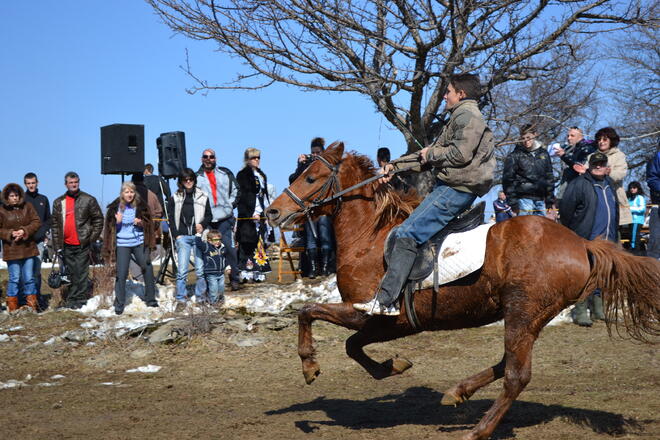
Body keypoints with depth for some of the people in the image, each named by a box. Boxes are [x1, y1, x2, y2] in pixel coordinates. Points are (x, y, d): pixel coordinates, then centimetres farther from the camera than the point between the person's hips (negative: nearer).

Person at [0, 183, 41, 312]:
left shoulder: (27, 207, 4)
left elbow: (36, 222, 1)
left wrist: (25, 231, -14)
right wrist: (10, 234, -14)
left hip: (28, 248, 2)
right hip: (12, 251, -2)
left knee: (29, 278, 7)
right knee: (14, 278, 0)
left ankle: (32, 305, 17)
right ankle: (12, 307, 10)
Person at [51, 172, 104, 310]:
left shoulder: (89, 200, 1)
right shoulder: (59, 202, 11)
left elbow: (98, 219, 3)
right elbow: (55, 224, 13)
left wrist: (92, 237, -4)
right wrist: (57, 245, 7)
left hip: (82, 244, -4)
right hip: (66, 245, 4)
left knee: (81, 273, -5)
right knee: (70, 273, 9)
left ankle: (80, 299, -1)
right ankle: (71, 299, 17)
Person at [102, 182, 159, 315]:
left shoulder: (140, 206, 0)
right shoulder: (115, 207, -3)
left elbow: (149, 224, 7)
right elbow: (110, 227, 4)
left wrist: (141, 223, -14)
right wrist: (117, 222, -17)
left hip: (139, 243, 2)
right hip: (122, 244, -2)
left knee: (147, 269, 4)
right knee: (121, 274, -4)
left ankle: (150, 299, 21)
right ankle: (119, 304, 6)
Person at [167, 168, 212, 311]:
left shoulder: (202, 197, 7)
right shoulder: (174, 198, 7)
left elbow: (209, 215, 14)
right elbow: (171, 218, 9)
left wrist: (203, 224, -5)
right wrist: (176, 235, 0)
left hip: (198, 236, 0)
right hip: (182, 237, 0)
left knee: (201, 269, -1)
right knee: (182, 270, -5)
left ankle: (200, 297, 12)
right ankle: (181, 299, 2)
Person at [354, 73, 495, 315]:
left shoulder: (468, 115, -8)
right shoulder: (460, 118, 26)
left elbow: (460, 154, -22)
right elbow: (431, 153, 27)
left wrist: (431, 154, -6)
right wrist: (396, 166, 21)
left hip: (456, 189, -11)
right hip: (448, 187, 11)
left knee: (407, 235, -18)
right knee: (400, 234, 10)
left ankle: (385, 301, -24)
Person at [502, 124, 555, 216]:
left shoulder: (543, 154, 14)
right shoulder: (515, 156, 0)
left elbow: (549, 177, 19)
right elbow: (507, 179, -3)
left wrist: (550, 200, 13)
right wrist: (513, 202, -10)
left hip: (540, 199, 5)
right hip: (524, 199, -5)